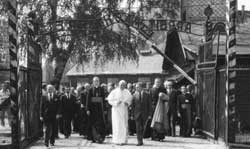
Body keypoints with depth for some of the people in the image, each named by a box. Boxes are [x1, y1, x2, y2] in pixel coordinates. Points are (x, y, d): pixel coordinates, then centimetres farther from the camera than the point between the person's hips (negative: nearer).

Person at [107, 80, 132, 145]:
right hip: (116, 110, -3)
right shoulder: (114, 92, -3)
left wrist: (127, 103, -8)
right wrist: (116, 102, -18)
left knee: (124, 125, 0)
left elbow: (130, 99, 13)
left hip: (124, 110, 3)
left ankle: (123, 140, 5)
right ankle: (117, 140, -1)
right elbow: (110, 100, -4)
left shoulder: (127, 92, 6)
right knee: (117, 125, -6)